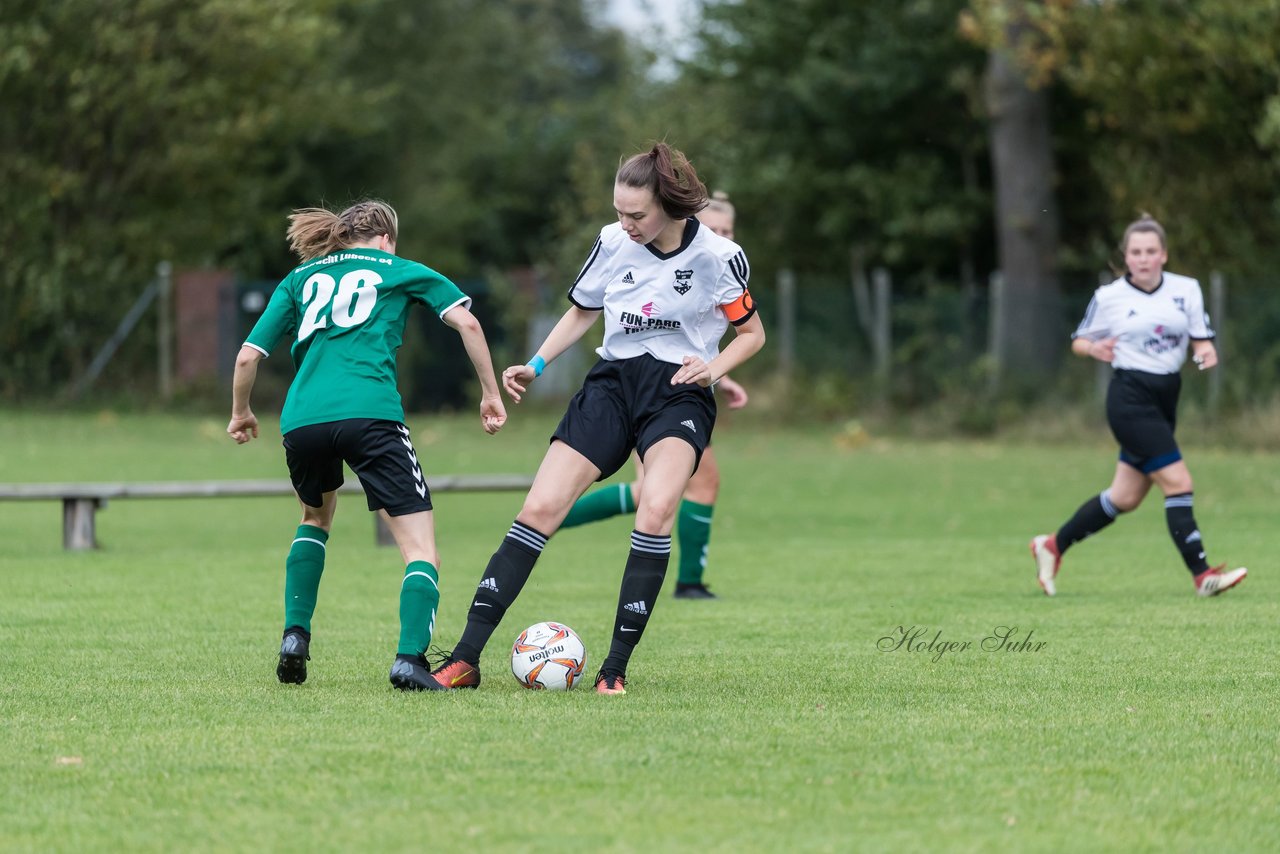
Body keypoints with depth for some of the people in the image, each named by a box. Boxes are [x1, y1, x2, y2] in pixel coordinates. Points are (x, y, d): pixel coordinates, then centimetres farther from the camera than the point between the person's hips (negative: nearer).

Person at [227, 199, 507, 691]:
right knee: (421, 552, -1)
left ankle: (295, 635, 21)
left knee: (316, 518, 34)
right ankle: (410, 657, -24)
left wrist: (240, 414, 38)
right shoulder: (399, 271, 21)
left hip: (302, 420, 4)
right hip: (369, 411, -4)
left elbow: (248, 356, 21)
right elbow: (466, 322, 9)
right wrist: (490, 393, 18)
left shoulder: (302, 278, 26)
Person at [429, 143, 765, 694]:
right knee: (539, 509, -12)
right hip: (613, 380, 3)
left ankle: (615, 669, -22)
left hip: (680, 390, -3)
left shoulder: (719, 256, -9)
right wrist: (536, 366, 5)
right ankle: (465, 659, -11)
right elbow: (582, 311, 17)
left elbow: (752, 332, 4)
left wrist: (713, 367, -15)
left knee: (656, 509, -30)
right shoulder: (614, 242, 0)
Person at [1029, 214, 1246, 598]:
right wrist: (1093, 348, -15)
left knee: (1125, 497, 11)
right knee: (1178, 483, -15)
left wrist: (1207, 352, -16)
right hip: (1130, 397, -6)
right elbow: (1078, 341, 7)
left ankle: (1053, 545, 27)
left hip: (1165, 400, 6)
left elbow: (1202, 340, 7)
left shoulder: (1186, 289, 6)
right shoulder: (1108, 297, -3)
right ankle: (1203, 576, -13)